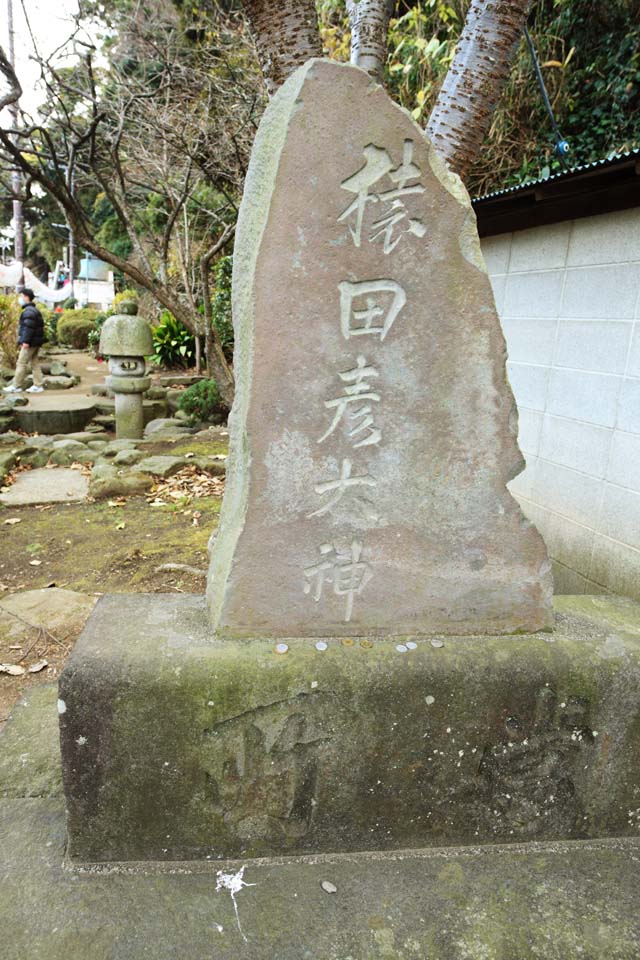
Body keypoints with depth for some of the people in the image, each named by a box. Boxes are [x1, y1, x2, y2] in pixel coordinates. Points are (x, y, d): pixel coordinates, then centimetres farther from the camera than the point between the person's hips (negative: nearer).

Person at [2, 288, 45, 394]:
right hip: (36, 342, 10)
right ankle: (38, 386, 11)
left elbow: (29, 327, -22)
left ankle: (16, 386, -1)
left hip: (30, 343, -10)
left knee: (21, 363, -5)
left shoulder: (29, 311, -14)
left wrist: (25, 341, -24)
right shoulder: (34, 310, 18)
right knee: (34, 363, 10)